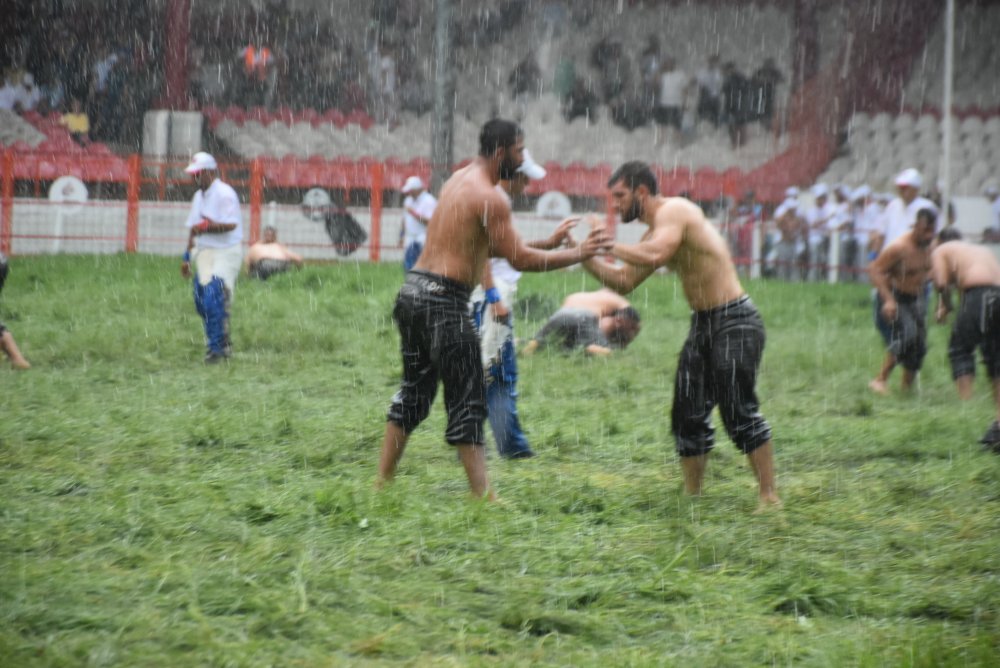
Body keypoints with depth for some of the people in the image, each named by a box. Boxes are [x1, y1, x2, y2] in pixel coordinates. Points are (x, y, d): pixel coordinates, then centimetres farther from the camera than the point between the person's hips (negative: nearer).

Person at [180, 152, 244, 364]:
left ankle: (217, 347, -13)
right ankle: (223, 345, 21)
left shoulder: (224, 194, -12)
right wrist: (187, 257, 18)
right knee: (201, 302, 8)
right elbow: (193, 229, 20)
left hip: (225, 253, -9)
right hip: (203, 253, 9)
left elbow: (230, 225, -22)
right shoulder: (199, 196, 15)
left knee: (213, 299, -17)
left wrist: (205, 227, -23)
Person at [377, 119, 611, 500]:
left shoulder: (459, 180, 16)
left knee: (414, 393, 17)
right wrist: (578, 254, -6)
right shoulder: (489, 198, -13)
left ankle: (381, 486, 18)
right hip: (443, 300, -9)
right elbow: (519, 260, -13)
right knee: (468, 402, -5)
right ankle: (483, 497, -5)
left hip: (413, 293, 9)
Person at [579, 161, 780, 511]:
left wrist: (608, 245, -19)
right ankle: (692, 495, 16)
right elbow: (624, 281, 19)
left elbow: (655, 256, -31)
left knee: (739, 411, -12)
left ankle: (769, 495, -7)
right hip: (703, 324, 10)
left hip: (734, 321, -10)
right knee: (688, 415, 9)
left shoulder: (674, 211, -13)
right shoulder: (654, 233, 16)